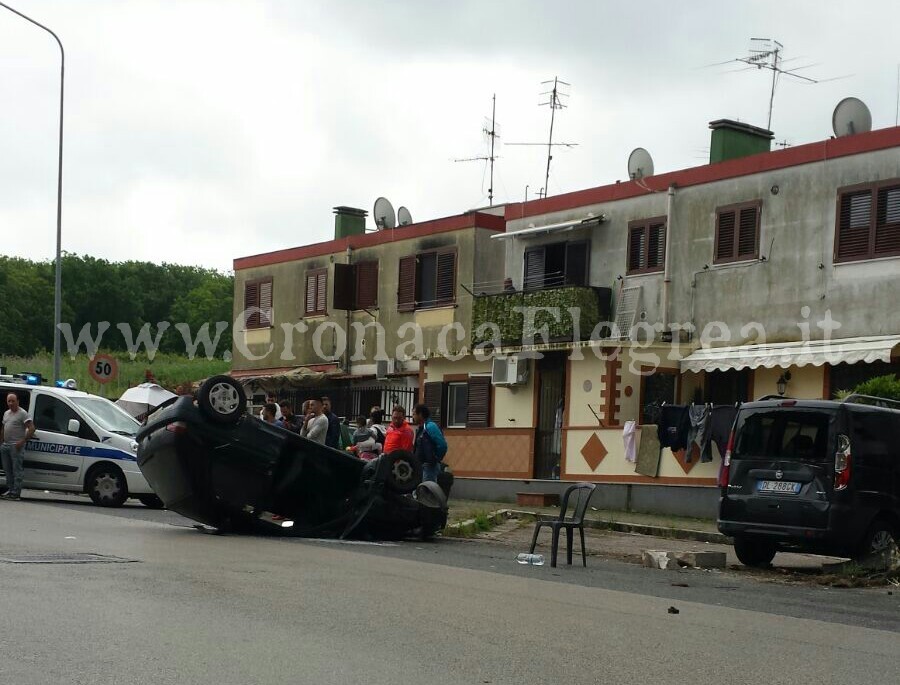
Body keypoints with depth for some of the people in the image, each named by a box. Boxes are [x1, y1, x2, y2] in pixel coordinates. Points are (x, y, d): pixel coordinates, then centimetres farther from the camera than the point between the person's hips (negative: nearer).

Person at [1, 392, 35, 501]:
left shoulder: (22, 413, -9)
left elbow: (31, 428, -15)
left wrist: (22, 441, -19)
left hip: (16, 446, -9)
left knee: (17, 470, -7)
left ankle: (16, 493, -8)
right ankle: (10, 490, 22)